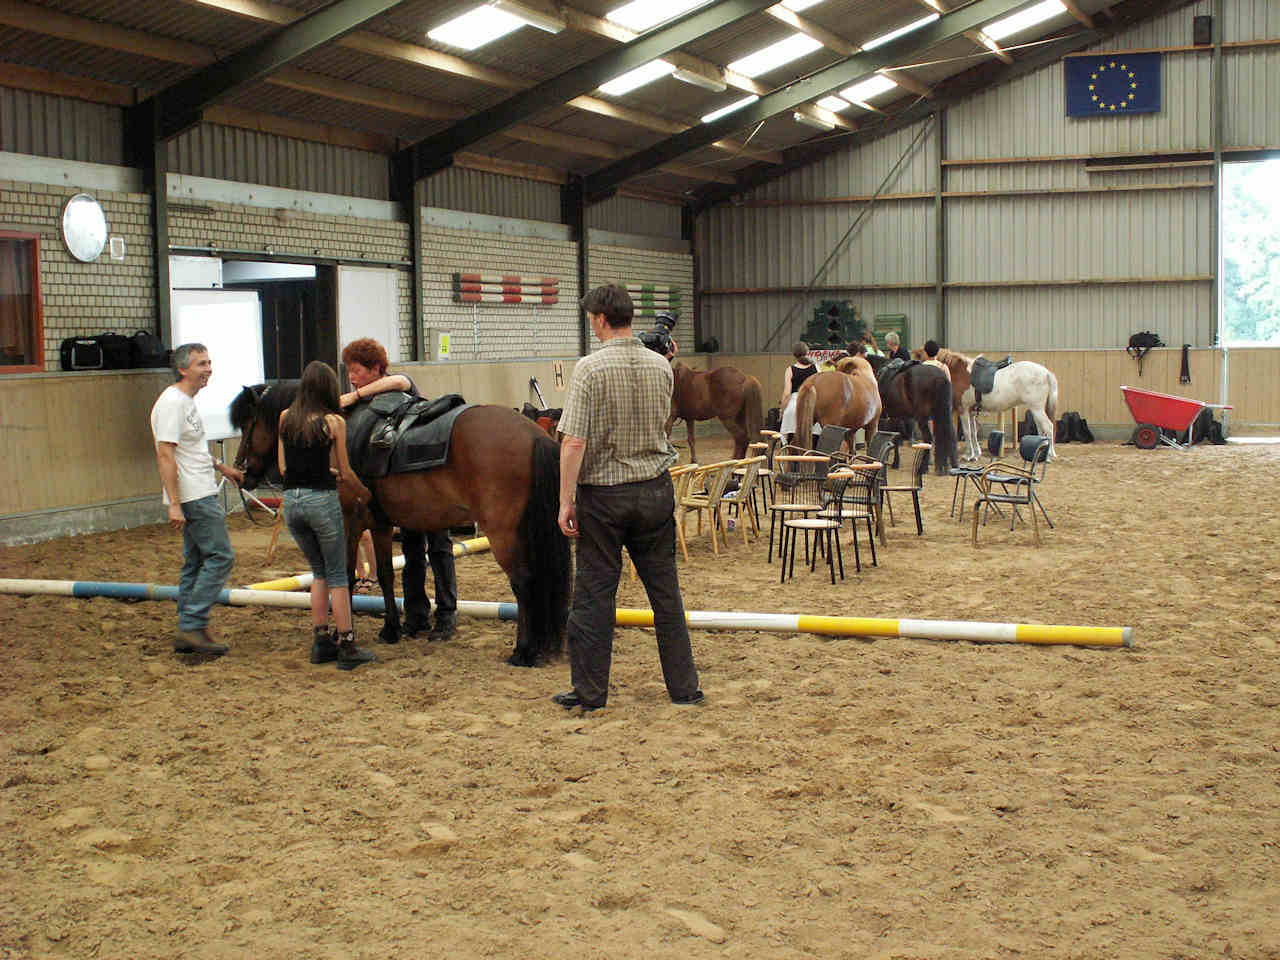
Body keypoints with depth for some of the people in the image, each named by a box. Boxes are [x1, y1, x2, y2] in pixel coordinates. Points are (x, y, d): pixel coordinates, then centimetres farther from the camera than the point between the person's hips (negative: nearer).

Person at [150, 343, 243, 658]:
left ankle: (187, 634, 16)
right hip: (194, 498, -11)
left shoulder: (187, 401, 15)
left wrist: (221, 466, 37)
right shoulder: (172, 402, -17)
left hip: (201, 493, 11)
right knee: (220, 556, -11)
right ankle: (192, 627, -9)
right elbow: (165, 455, -22)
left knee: (196, 562, 12)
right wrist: (174, 504, -26)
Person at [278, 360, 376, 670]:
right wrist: (363, 493, 17)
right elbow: (346, 473, -2)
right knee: (337, 575, 5)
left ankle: (320, 642, 19)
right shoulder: (334, 422, -6)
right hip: (322, 500, -4)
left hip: (291, 500, 5)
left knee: (320, 571, 19)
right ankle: (347, 647, 5)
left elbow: (284, 467, 9)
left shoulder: (285, 418, 6)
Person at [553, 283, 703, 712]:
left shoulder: (590, 369, -14)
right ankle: (683, 686, 16)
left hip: (604, 494, -4)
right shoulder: (661, 366, 1)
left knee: (594, 594, 5)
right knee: (665, 591, 11)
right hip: (656, 490, 4)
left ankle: (589, 692, 11)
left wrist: (566, 500, -12)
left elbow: (574, 441, -17)